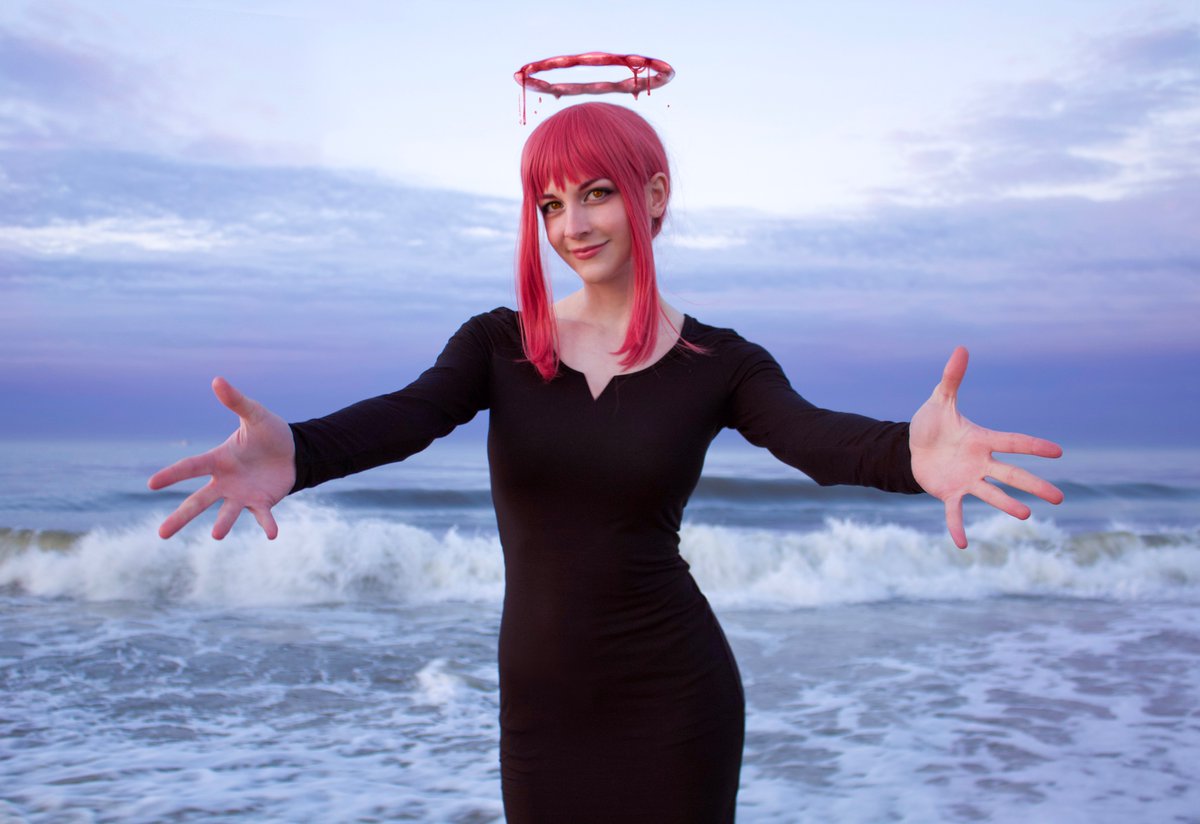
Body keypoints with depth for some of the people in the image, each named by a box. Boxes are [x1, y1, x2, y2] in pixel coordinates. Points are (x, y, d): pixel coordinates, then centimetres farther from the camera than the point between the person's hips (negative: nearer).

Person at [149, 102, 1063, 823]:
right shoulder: (499, 342, -1)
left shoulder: (720, 362, -5)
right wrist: (294, 454, -42)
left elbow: (817, 439, -23)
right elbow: (405, 416, -19)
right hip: (539, 702, 2)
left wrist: (910, 455, -47)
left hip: (673, 701, -1)